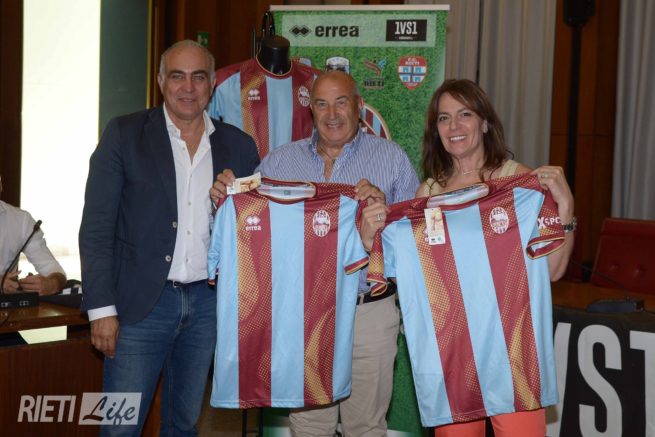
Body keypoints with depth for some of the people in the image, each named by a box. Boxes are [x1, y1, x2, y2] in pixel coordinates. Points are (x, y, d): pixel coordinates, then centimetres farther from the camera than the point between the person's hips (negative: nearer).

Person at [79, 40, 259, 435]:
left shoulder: (239, 146, 7)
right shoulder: (125, 134, -2)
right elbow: (97, 227, -4)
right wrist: (102, 308, -9)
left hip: (207, 303, 3)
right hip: (141, 303, -3)